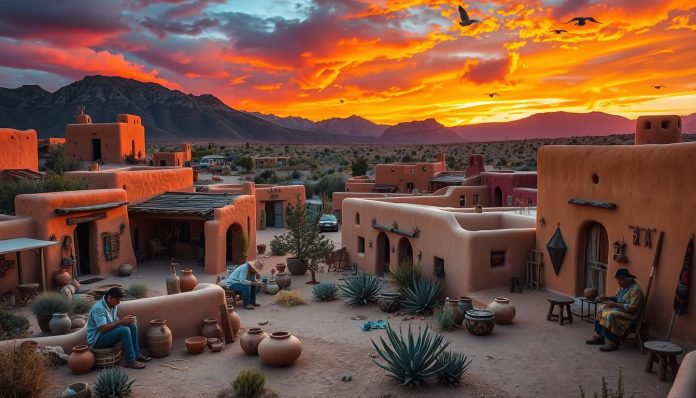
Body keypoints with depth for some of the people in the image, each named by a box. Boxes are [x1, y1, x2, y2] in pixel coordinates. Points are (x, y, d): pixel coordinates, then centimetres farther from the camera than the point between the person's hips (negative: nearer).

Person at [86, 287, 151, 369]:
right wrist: (121, 321, -28)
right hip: (96, 339, -9)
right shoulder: (98, 308, -23)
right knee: (124, 330, -28)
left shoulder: (113, 306, 6)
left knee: (132, 325, -4)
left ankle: (137, 354, -1)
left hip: (109, 334, 9)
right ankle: (130, 361, -23)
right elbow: (103, 328, -30)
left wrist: (125, 320, -10)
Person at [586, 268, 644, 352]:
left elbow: (632, 307, -28)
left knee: (610, 315, -30)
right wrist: (607, 298, -1)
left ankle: (612, 343, -25)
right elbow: (617, 297, 20)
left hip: (630, 314, -10)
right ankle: (600, 336, 0)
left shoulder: (635, 290, -23)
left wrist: (615, 304, -27)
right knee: (601, 309, 0)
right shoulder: (622, 286, 6)